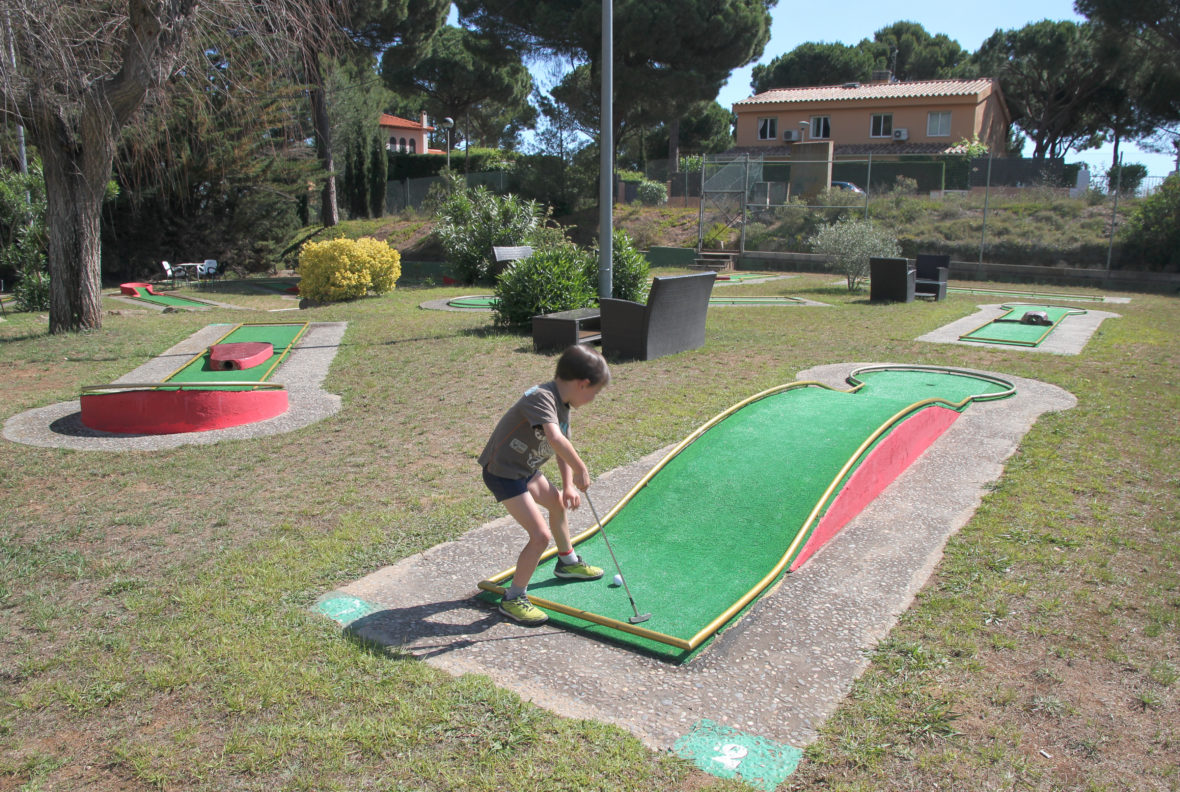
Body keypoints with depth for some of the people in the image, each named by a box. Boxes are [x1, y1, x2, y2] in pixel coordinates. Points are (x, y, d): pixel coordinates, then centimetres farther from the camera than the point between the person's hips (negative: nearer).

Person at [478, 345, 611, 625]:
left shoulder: (562, 405, 3)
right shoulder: (541, 397, -28)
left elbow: (563, 447, 8)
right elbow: (555, 439, -44)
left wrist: (568, 485, -1)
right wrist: (580, 470, -35)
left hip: (526, 468, 10)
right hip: (503, 472, -10)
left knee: (559, 503, 28)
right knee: (541, 535, -14)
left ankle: (567, 562, 52)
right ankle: (513, 599, 4)